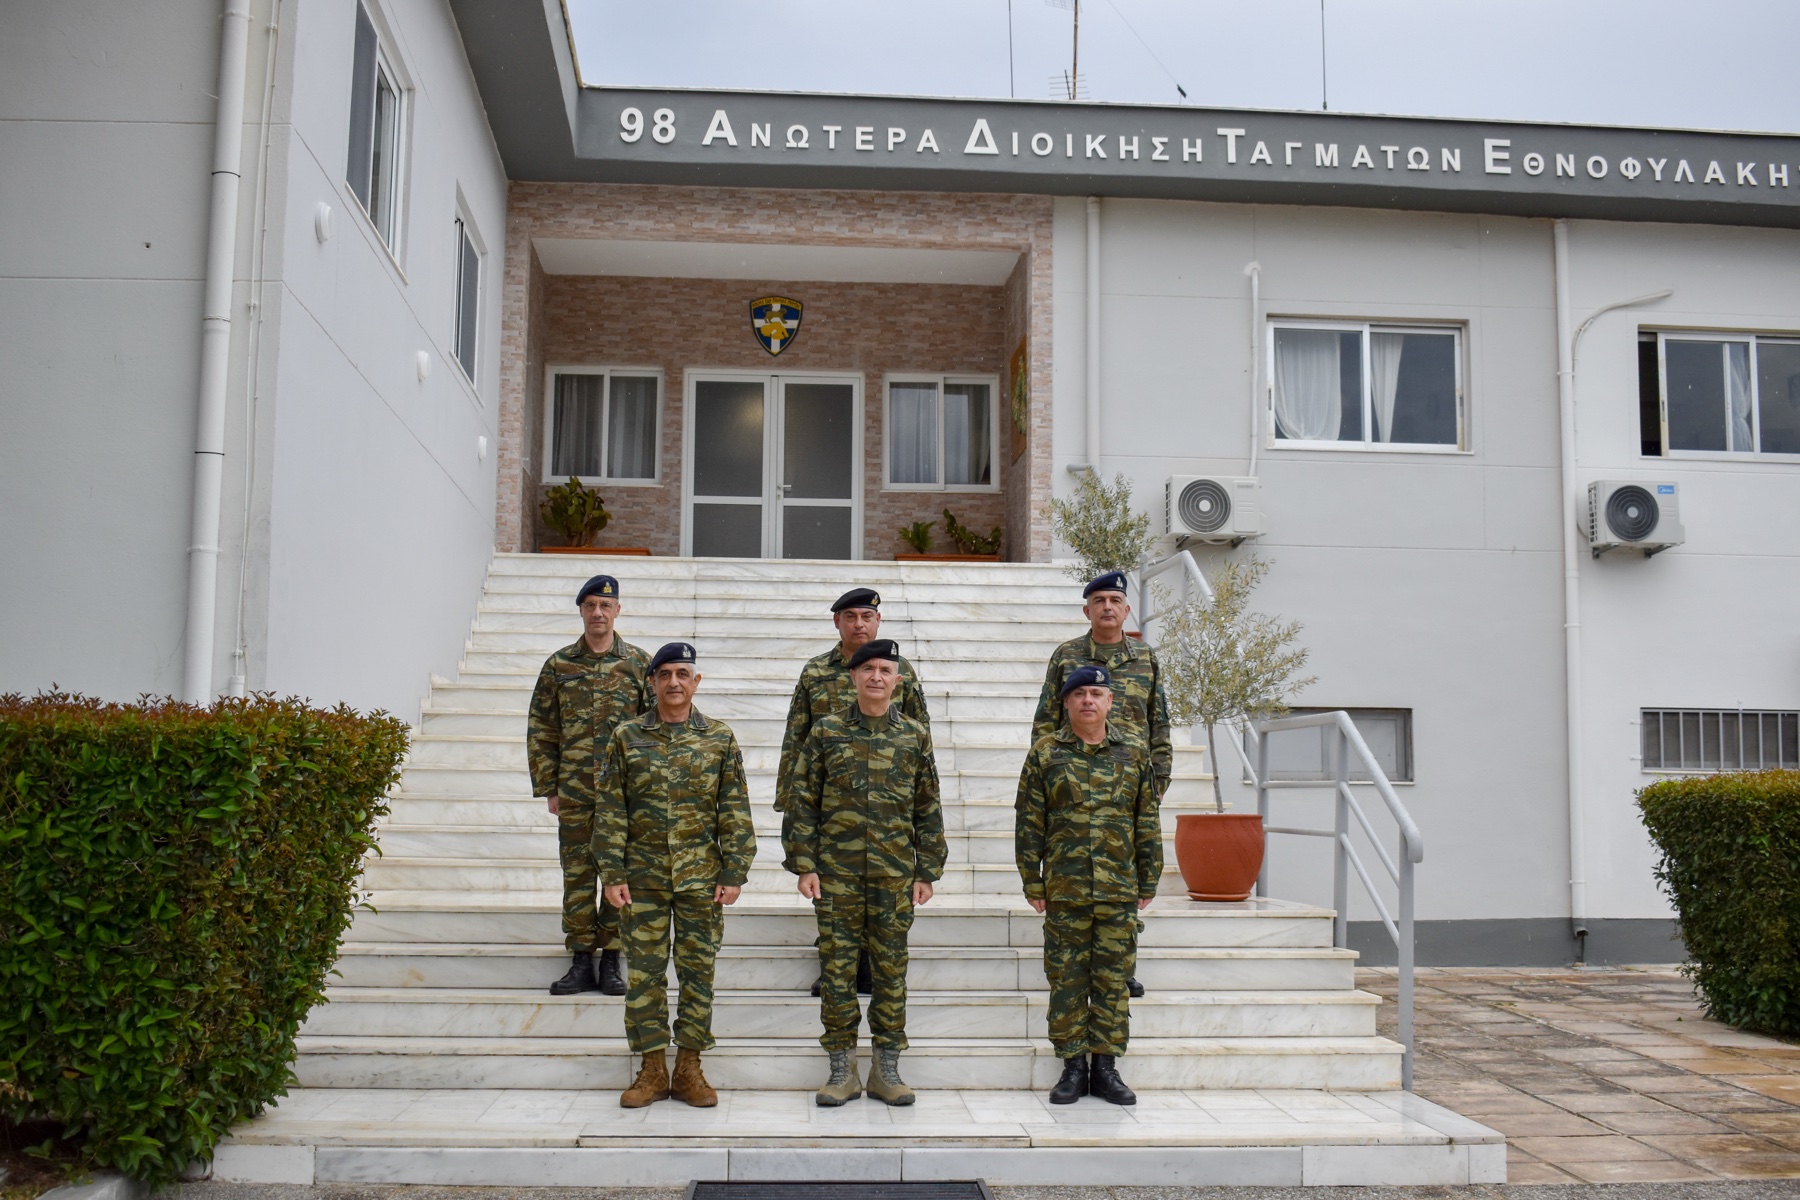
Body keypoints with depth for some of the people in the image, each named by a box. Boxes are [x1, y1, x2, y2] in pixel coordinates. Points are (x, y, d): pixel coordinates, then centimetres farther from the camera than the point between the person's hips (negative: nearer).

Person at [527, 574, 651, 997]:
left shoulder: (639, 663, 3)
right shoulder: (558, 665, 5)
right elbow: (540, 731, 7)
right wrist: (547, 788, 2)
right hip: (574, 791, 1)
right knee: (577, 874, 5)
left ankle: (610, 962, 13)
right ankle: (582, 962, 14)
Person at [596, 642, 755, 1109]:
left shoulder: (720, 738, 2)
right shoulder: (626, 737, 2)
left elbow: (735, 812, 2)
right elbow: (609, 811, 2)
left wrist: (734, 874, -4)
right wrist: (612, 875, -4)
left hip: (701, 878, 0)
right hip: (644, 877, 0)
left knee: (698, 972, 5)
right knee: (645, 973, 5)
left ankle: (689, 1069, 16)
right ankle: (652, 1070, 15)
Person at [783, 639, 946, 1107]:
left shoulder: (915, 736, 5)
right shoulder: (826, 732, 2)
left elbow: (928, 809, 8)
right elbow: (803, 801, 2)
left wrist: (927, 872, 4)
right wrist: (804, 865, -4)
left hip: (895, 874, 1)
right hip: (836, 873, -1)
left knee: (891, 970, 6)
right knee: (837, 968, 3)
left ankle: (887, 1069, 16)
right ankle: (842, 1069, 14)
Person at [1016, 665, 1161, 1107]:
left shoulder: (1134, 754, 7)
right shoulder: (1045, 753, 2)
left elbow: (1147, 823, 10)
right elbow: (1029, 822, 2)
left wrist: (1148, 883, 7)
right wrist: (1033, 883, -1)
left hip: (1120, 891, 1)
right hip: (1065, 890, -1)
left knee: (1113, 980, 6)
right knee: (1067, 980, 4)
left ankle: (1106, 1067, 16)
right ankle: (1073, 1067, 15)